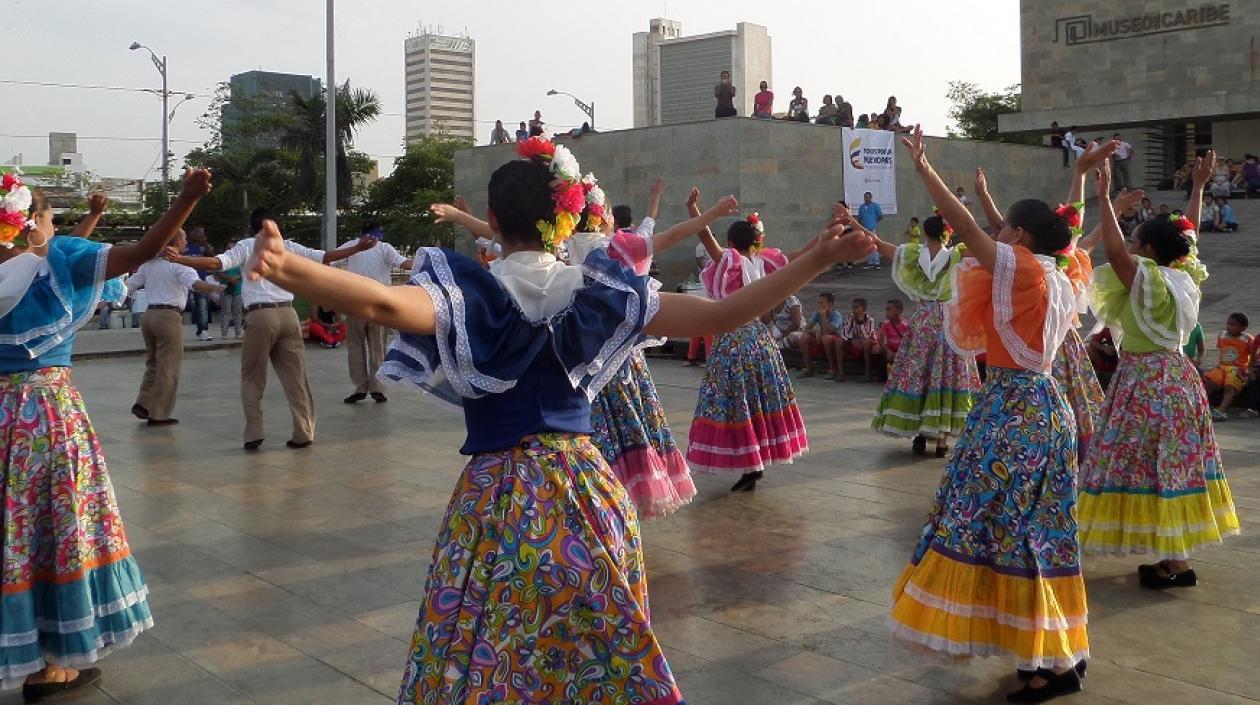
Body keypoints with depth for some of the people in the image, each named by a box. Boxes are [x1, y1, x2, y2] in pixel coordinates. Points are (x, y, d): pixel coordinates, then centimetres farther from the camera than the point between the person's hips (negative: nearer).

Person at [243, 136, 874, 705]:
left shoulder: (467, 292, -9)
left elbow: (385, 304, -30)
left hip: (497, 496, -3)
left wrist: (284, 267, -41)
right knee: (604, 653, 20)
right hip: (588, 492, 3)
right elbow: (719, 315, -6)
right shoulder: (600, 291, -1)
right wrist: (816, 260, -3)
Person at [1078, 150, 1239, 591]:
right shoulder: (1185, 277, 6)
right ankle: (1176, 555, 16)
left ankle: (1177, 565, -5)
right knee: (1174, 469, 11)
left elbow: (1112, 247, -29)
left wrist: (1104, 196, -23)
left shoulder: (1145, 278, -15)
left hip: (1145, 380, -8)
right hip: (1177, 376, 9)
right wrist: (1199, 186, 28)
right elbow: (1187, 235, 21)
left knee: (1152, 470, -6)